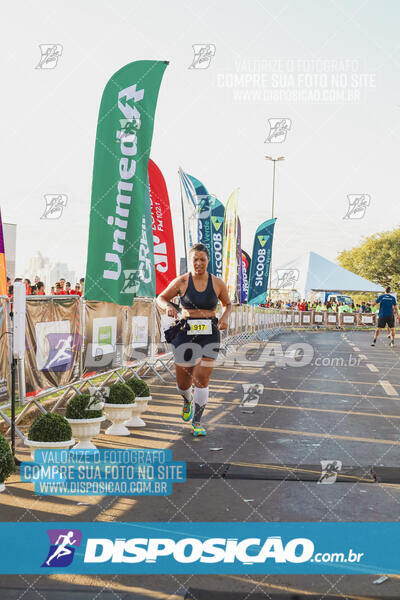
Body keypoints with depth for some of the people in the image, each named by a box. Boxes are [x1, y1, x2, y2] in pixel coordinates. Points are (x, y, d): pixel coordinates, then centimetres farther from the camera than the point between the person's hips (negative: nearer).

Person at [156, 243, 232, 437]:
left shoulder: (217, 283, 3)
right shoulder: (181, 282, 0)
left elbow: (228, 304, 18)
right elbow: (161, 298, 10)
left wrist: (224, 318, -2)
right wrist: (168, 307, -12)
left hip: (210, 335, 0)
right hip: (185, 333, 0)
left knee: (202, 378, -10)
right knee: (183, 383, 5)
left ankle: (197, 422, 4)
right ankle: (188, 399, 43)